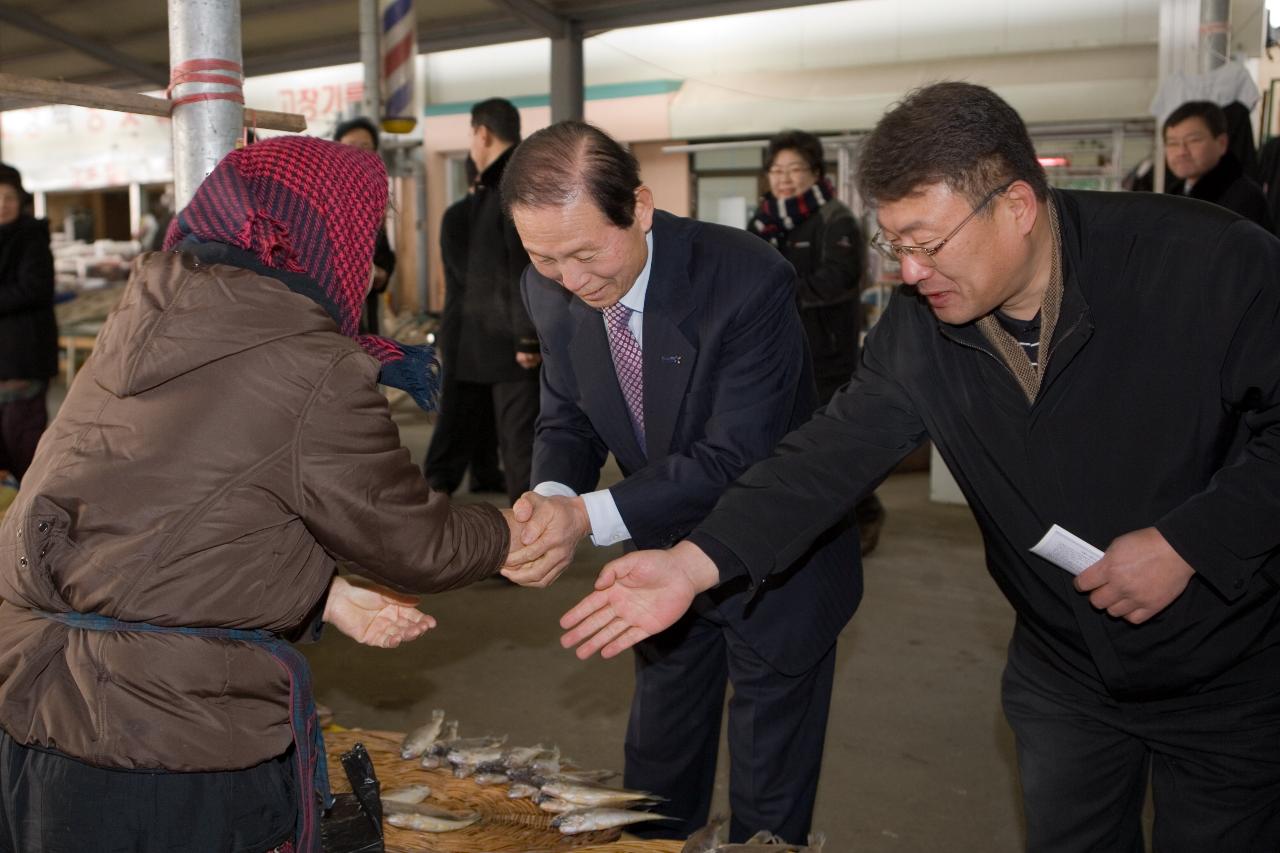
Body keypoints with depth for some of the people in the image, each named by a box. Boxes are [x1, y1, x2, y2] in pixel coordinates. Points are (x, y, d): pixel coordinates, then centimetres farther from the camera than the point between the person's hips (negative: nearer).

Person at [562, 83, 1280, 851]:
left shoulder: (1213, 264, -24)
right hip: (1063, 669, 4)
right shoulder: (920, 326, -12)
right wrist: (693, 563, -27)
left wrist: (1187, 543, -26)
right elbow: (836, 452, -15)